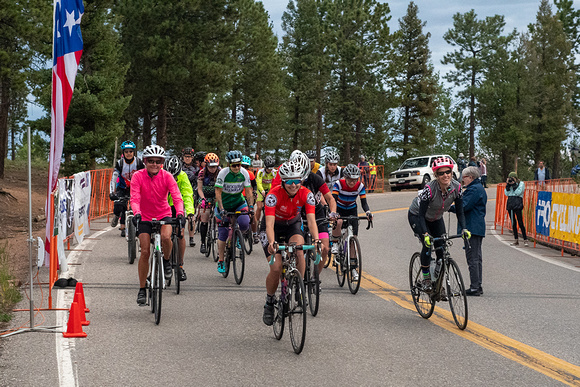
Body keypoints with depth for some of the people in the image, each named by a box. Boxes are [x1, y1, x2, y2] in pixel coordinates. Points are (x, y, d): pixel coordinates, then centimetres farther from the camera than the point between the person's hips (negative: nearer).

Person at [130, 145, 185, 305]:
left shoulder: (167, 176, -13)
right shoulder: (138, 176, -14)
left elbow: (177, 197, -21)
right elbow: (135, 198, -24)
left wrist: (180, 213, -40)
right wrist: (137, 213, -44)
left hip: (164, 215, 0)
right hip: (145, 218, 0)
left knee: (165, 237, -31)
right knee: (145, 251, -7)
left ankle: (166, 262, 1)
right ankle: (142, 289, 6)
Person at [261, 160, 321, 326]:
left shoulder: (306, 194, -23)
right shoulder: (274, 194, -31)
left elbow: (311, 220, -29)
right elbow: (269, 223, -38)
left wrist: (316, 240, -47)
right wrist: (271, 242, -56)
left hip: (293, 225, 2)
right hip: (276, 226, -2)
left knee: (298, 251, -30)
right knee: (276, 268, -16)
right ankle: (269, 302, 8)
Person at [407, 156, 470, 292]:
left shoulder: (456, 187, -22)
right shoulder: (430, 189, -35)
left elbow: (460, 212, -13)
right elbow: (421, 214, -31)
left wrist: (464, 229, -28)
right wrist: (425, 234, -43)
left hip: (436, 219, 5)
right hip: (416, 216, -5)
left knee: (442, 250, -3)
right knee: (428, 244, -24)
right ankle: (426, 279, -7)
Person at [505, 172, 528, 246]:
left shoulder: (521, 184, 2)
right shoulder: (509, 184, 17)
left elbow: (518, 193, -9)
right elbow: (506, 193, 7)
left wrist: (514, 184, -9)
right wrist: (508, 185, -1)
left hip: (517, 204, -6)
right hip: (510, 204, 6)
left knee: (520, 222, -11)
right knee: (513, 223, 6)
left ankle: (525, 240, -8)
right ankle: (516, 240, 10)